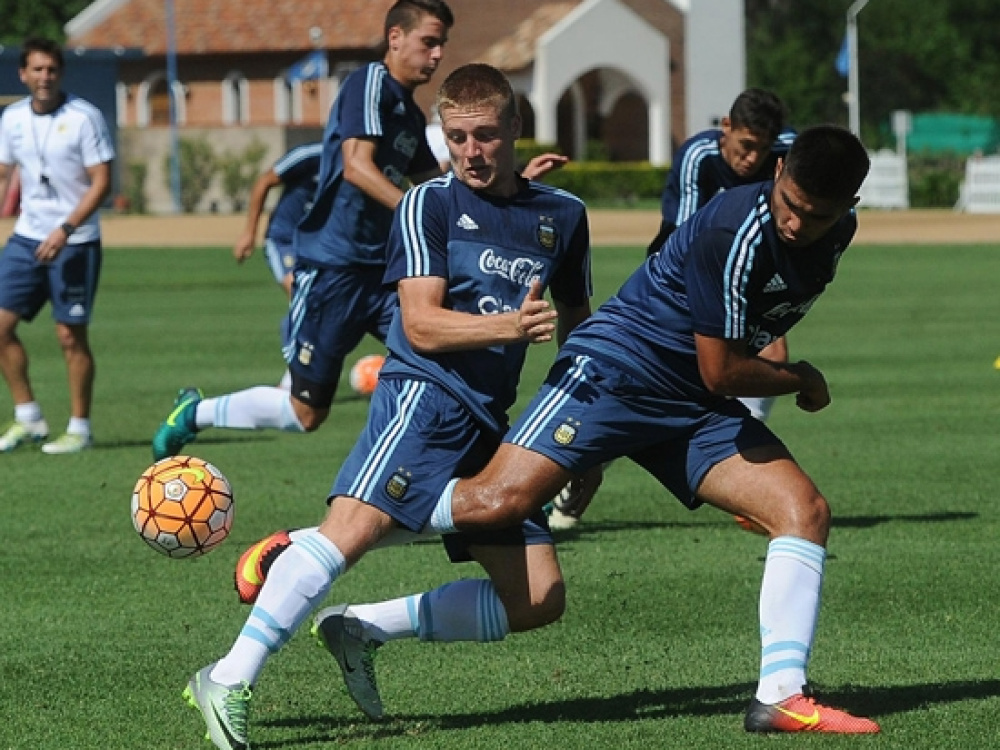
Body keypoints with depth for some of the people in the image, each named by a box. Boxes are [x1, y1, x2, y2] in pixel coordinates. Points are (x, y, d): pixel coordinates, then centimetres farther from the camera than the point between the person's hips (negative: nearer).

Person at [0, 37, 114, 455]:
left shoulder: (85, 118, -11)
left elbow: (102, 182, -13)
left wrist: (65, 230, -21)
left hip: (74, 243, -5)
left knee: (70, 335, -2)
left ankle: (79, 428, 9)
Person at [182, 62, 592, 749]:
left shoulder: (562, 216, 14)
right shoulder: (430, 204, -1)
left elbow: (576, 325, 28)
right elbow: (422, 325, -11)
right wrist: (511, 326, -25)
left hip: (488, 423, 6)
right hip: (426, 392, -6)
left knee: (538, 600, 1)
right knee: (356, 524, -29)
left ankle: (361, 631, 9)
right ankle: (230, 682, -32)